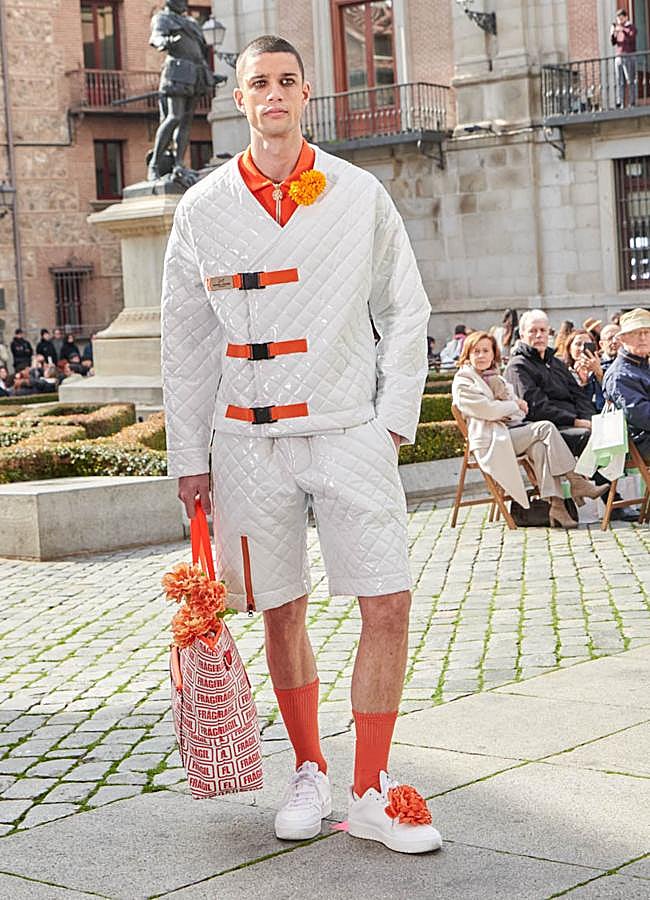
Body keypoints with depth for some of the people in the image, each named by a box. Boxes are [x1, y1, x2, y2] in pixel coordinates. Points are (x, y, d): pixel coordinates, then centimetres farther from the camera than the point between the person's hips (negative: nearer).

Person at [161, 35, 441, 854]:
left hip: (351, 431, 0)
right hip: (250, 440, 1)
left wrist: (394, 417, 0)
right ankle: (308, 773, 26)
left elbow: (405, 311, 9)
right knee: (281, 615, 7)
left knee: (388, 604, -8)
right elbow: (185, 342, 8)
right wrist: (189, 458, 5)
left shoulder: (360, 195, 3)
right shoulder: (203, 210, 4)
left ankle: (370, 795, 4)